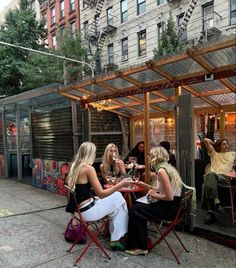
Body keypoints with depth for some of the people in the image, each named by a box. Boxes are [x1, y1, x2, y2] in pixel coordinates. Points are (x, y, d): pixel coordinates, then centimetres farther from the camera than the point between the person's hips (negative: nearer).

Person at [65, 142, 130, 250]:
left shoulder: (74, 166, 4)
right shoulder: (88, 168, -20)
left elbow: (68, 181, 23)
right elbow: (101, 194, -21)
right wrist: (120, 184, -17)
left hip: (79, 208, 8)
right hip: (88, 211, -8)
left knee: (117, 196, 15)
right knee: (119, 201, 7)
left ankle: (109, 229, 22)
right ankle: (116, 240, 16)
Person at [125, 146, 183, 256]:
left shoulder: (161, 170, -20)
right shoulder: (168, 167, 10)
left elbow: (169, 197, -25)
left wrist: (154, 195, -9)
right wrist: (145, 185, 17)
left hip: (169, 208, -9)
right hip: (173, 206, 10)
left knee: (134, 210, 1)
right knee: (138, 206, 16)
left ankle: (140, 247, 15)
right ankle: (141, 243, 25)